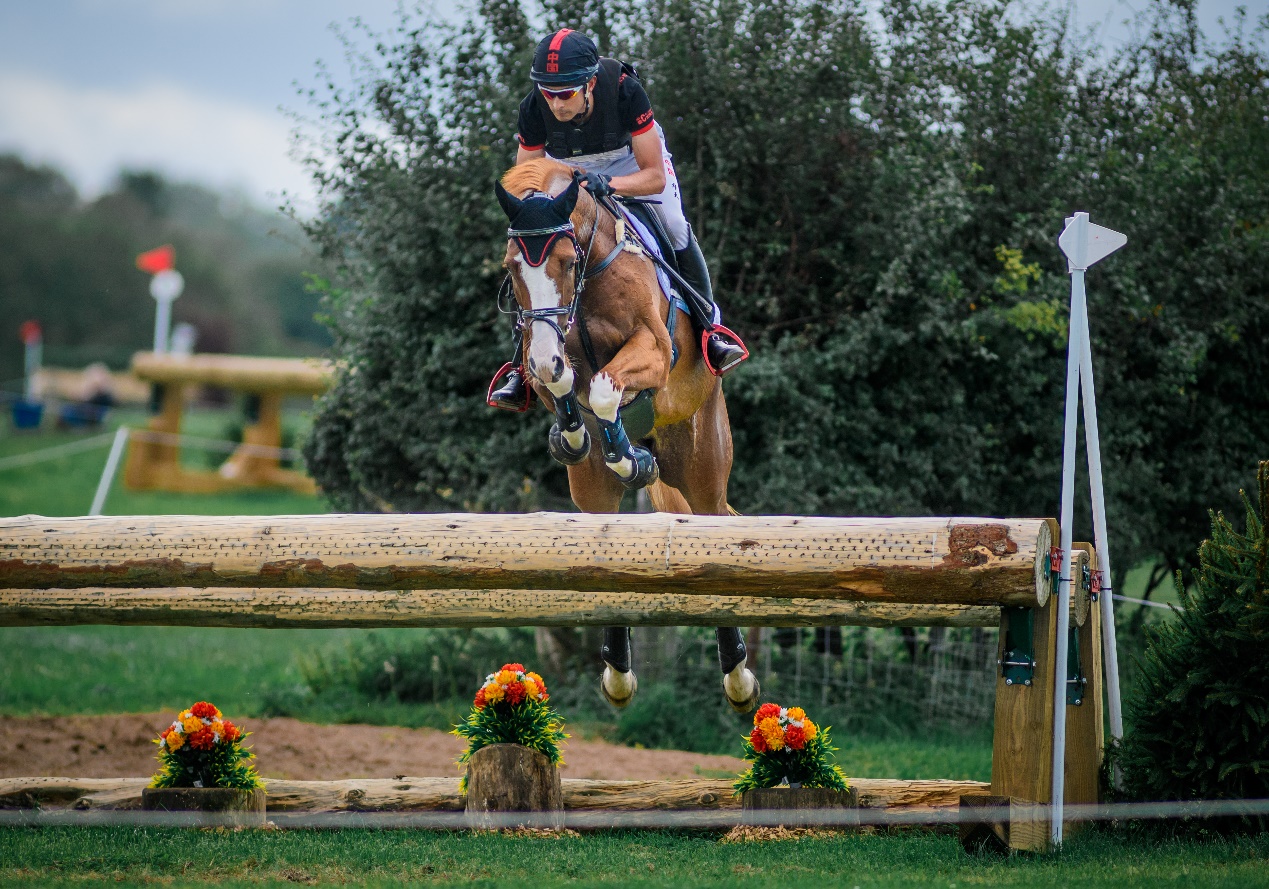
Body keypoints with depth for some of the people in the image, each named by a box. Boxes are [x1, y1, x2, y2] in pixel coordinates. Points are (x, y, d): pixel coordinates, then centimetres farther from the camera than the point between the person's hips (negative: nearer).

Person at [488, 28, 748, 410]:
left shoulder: (626, 92, -39)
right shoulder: (534, 110, -34)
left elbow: (655, 176, -33)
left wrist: (607, 184, -51)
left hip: (632, 158, -1)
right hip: (565, 167, 1)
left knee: (676, 230, -15)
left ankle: (709, 327, 3)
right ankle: (521, 363, -4)